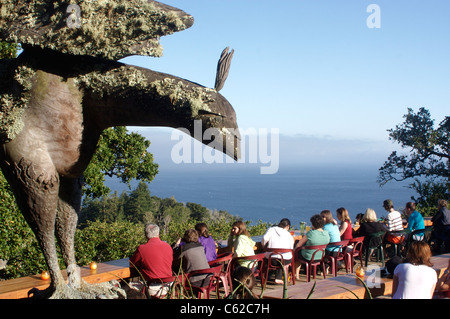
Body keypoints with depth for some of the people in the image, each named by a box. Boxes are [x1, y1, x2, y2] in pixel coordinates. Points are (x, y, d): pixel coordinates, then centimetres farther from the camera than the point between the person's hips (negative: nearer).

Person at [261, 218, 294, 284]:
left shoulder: (271, 230, 4)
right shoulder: (290, 236, 11)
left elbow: (264, 238, -13)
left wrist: (263, 245, 7)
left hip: (271, 260, 0)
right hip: (285, 260, 0)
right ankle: (278, 278, 28)